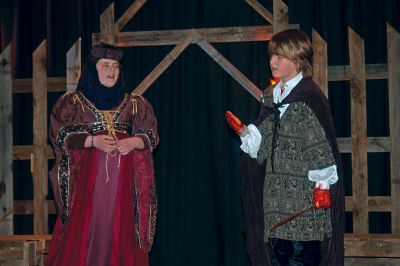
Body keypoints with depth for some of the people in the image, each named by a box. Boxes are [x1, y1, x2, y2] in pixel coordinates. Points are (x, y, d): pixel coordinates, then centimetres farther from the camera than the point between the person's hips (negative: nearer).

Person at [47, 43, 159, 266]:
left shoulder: (134, 104, 15)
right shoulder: (73, 102, 9)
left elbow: (152, 136, 11)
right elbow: (59, 135, -2)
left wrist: (132, 142, -10)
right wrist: (93, 141, -15)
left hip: (124, 181, 2)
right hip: (87, 178, -2)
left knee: (122, 234, -2)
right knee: (83, 231, -8)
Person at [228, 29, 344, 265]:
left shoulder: (310, 97, -7)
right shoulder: (271, 97, 14)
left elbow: (322, 144, -10)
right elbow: (263, 144, 14)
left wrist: (323, 185, -15)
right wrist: (244, 131, -3)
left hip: (305, 195, -7)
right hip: (275, 195, 7)